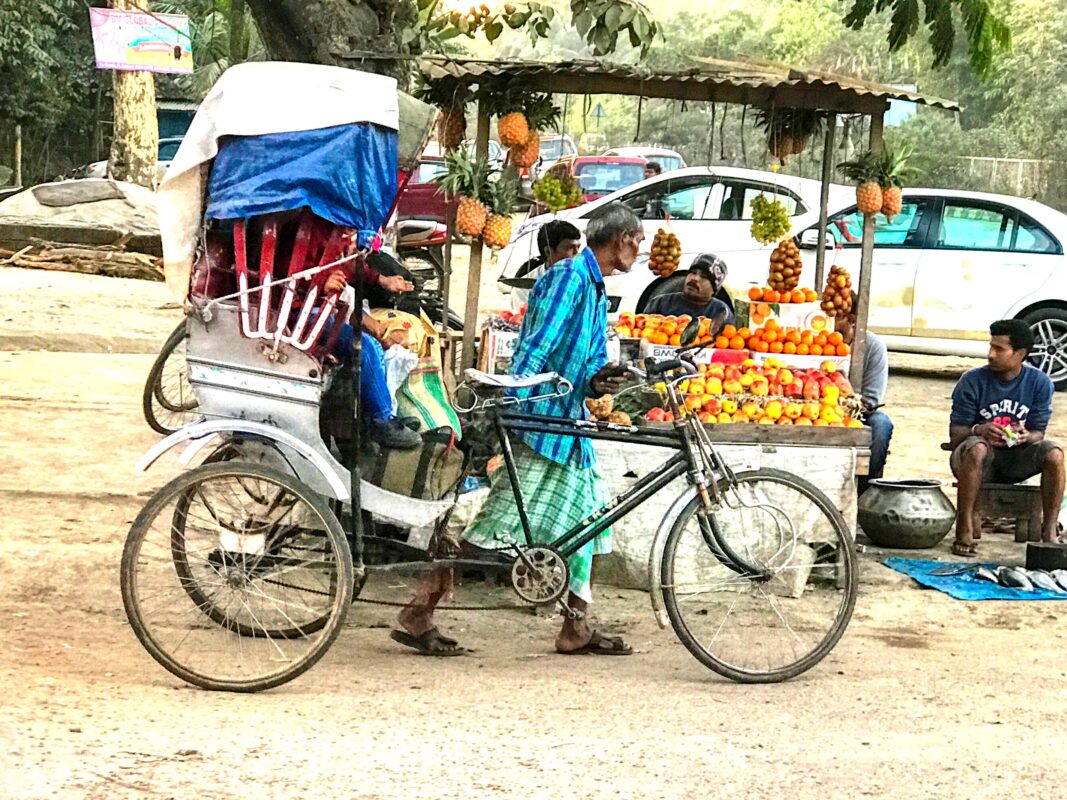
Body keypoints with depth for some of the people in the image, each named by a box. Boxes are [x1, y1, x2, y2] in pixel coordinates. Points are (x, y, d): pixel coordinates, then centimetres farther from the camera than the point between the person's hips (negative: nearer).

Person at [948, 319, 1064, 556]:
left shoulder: (1040, 383, -5)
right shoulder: (972, 381, -10)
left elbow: (1038, 433, -3)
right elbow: (955, 434, -10)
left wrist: (1026, 436, -28)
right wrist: (977, 430, -33)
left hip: (1017, 459, 2)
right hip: (980, 461, -2)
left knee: (1054, 453, -27)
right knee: (976, 447, -37)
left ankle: (1049, 531, -22)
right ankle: (965, 530, -35)